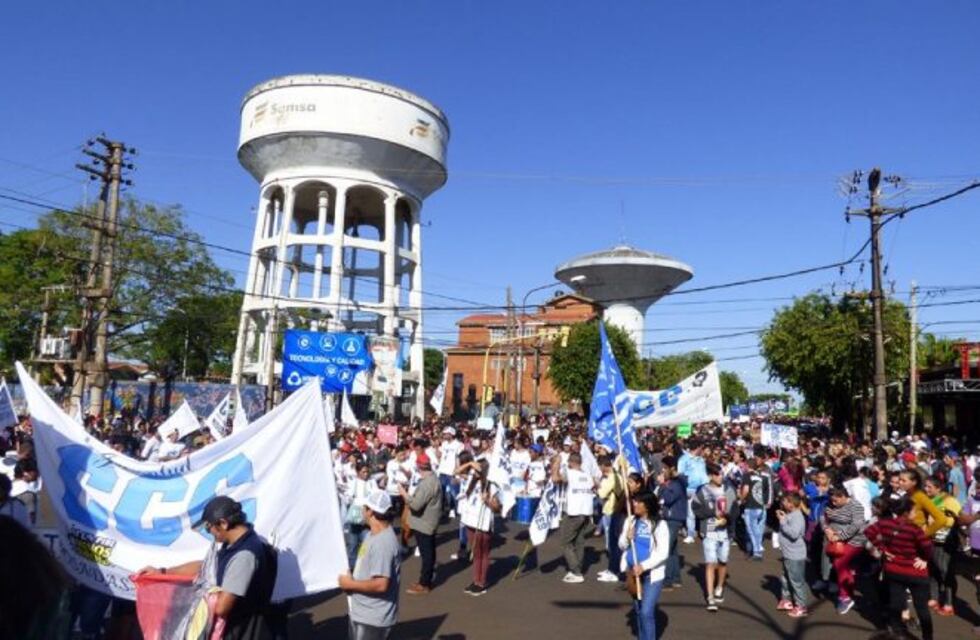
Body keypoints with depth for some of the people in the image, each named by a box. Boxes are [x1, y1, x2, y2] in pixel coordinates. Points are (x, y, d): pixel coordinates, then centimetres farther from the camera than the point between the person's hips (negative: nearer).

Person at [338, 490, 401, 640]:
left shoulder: (383, 542, -27)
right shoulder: (374, 535, 6)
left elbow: (380, 584, -31)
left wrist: (351, 584, -19)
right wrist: (351, 578, 3)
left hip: (373, 618, -10)